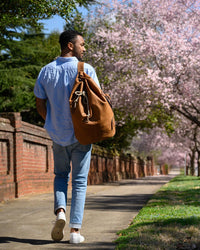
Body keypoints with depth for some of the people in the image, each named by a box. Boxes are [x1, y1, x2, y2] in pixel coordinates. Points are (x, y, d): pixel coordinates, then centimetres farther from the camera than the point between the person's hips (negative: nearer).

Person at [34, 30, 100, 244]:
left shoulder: (46, 71, 1)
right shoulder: (86, 70, -10)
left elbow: (40, 103, 4)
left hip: (57, 135, 3)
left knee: (61, 174, 21)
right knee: (79, 180, 5)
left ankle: (60, 210, -3)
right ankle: (75, 229, 2)